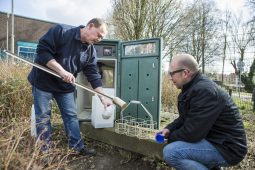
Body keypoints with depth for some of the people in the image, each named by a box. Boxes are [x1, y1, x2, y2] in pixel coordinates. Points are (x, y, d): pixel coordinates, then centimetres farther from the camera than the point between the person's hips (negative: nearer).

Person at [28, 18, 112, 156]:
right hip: (43, 82, -4)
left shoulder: (90, 50, -3)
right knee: (43, 117, 5)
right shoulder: (60, 31, -18)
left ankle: (78, 147, 19)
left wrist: (103, 97, -10)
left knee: (71, 116, 7)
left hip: (65, 87, 5)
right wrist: (62, 71, -31)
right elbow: (42, 51, -23)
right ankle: (45, 149, 21)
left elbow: (93, 75, -4)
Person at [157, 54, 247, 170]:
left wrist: (170, 137, -8)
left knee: (170, 152, -24)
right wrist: (169, 129, -2)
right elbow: (185, 118, 15)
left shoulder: (204, 91, -26)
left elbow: (192, 133, -26)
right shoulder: (193, 87, 6)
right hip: (213, 139, 10)